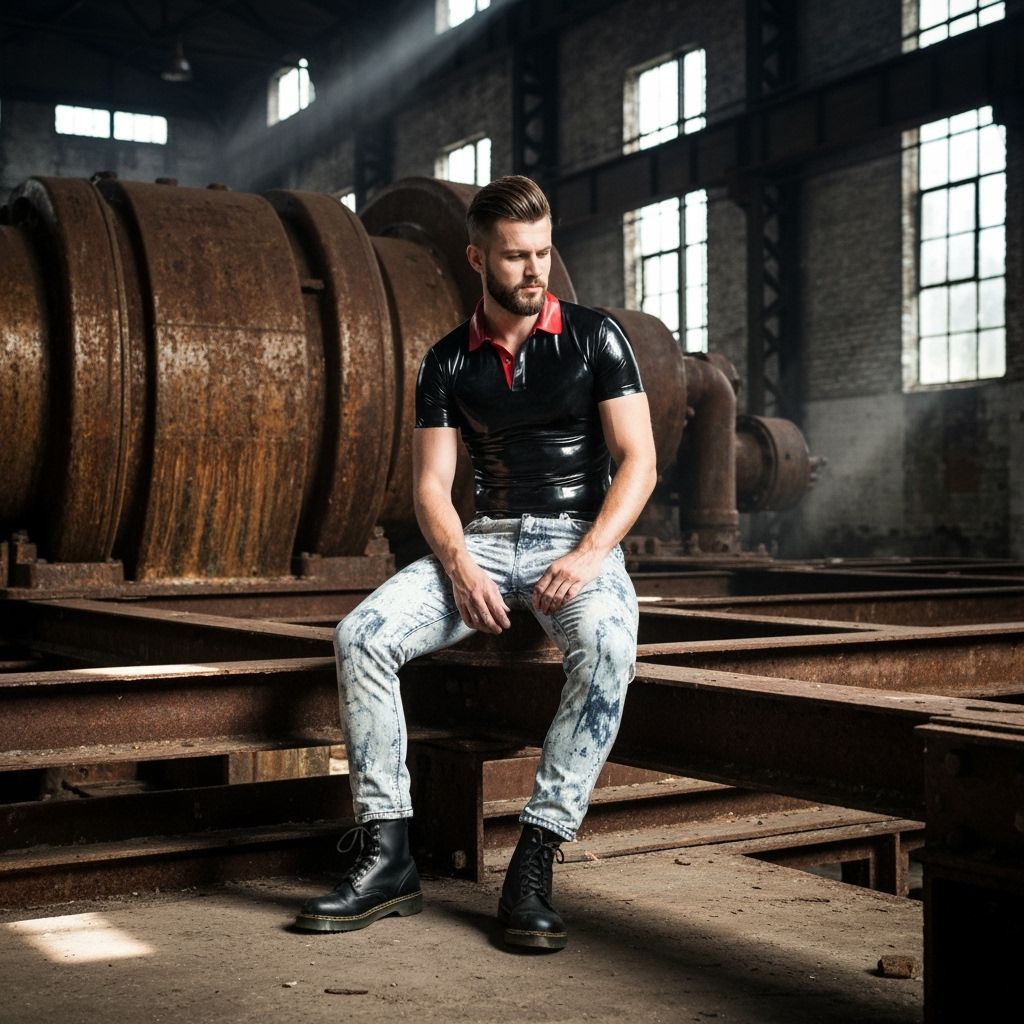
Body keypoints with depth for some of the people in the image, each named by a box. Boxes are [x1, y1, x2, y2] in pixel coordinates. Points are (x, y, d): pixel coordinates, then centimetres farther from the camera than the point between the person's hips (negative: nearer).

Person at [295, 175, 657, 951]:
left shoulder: (594, 338, 2)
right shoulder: (448, 362, 10)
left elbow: (638, 460, -4)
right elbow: (432, 484, 5)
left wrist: (589, 556, -19)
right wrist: (460, 566, -16)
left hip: (579, 541, -2)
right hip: (483, 542, 3)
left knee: (607, 648, -38)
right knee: (362, 634, -23)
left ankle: (535, 860, -33)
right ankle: (386, 854, -19)